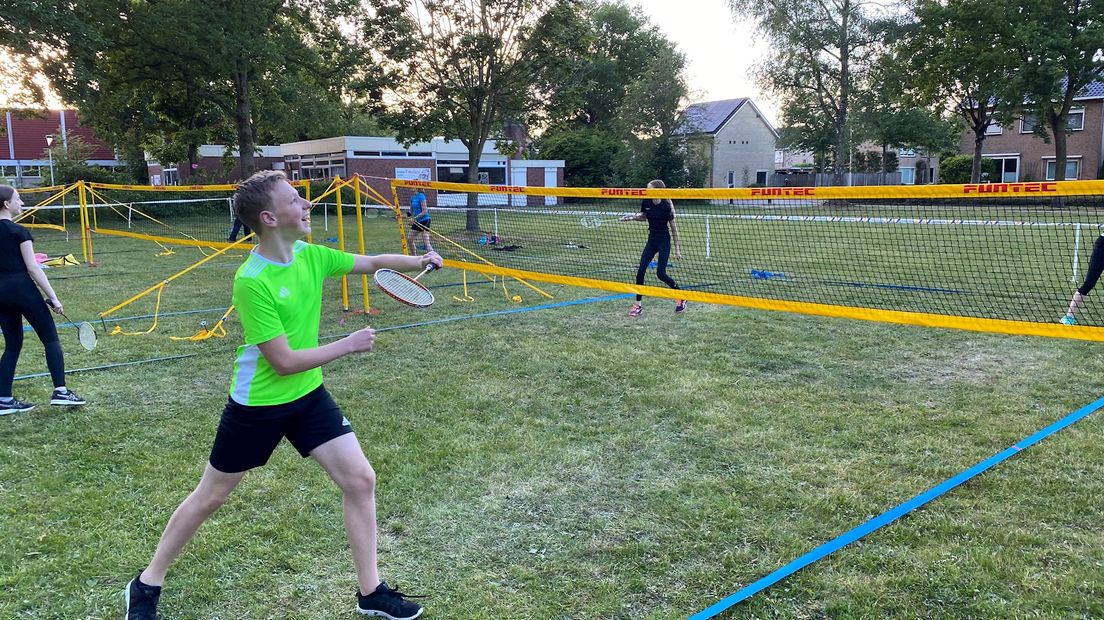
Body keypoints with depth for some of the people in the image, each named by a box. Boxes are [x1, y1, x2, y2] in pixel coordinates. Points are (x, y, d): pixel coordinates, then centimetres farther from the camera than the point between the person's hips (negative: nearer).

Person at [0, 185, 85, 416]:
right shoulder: (19, 232, -11)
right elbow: (33, 268, -13)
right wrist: (52, 297, -10)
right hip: (21, 288, -7)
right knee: (50, 338, 3)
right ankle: (60, 391, -1)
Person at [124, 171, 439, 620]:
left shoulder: (310, 255, -7)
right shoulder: (251, 281, -27)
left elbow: (372, 263, 6)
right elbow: (285, 362, -26)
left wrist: (419, 261, -11)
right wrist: (348, 345, -17)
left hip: (308, 395, 6)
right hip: (257, 404, -6)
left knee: (361, 481, 1)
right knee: (209, 498, 11)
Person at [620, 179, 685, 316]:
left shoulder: (666, 206, -18)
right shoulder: (646, 202, -4)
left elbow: (673, 228, -10)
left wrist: (677, 248, -8)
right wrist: (633, 216, -5)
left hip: (664, 242, -5)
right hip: (652, 240, 5)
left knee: (661, 273, -8)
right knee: (641, 270, -5)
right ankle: (638, 305, 5)